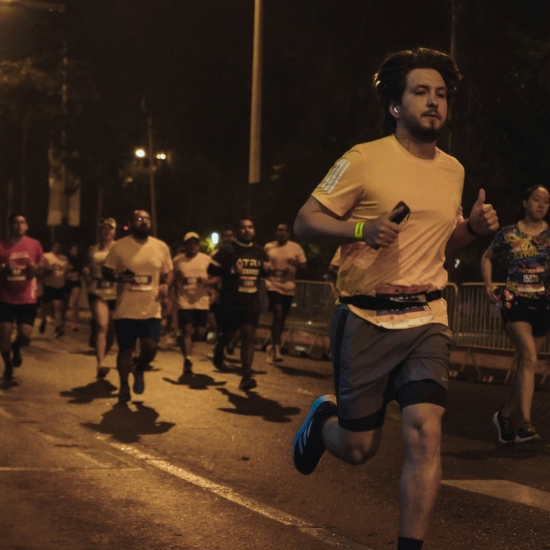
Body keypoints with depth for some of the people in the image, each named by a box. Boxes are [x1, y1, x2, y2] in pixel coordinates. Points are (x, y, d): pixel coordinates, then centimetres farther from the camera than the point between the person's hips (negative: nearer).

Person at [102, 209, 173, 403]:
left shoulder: (161, 247, 4)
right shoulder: (119, 247, -4)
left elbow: (168, 271, 15)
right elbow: (106, 270, 3)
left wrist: (166, 285, -7)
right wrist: (117, 276, -19)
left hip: (151, 310, 2)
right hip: (125, 310, -1)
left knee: (150, 347, -7)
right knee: (125, 350, 5)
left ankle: (139, 371, 26)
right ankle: (124, 386, 25)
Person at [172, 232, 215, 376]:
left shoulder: (207, 259, 5)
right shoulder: (177, 260, 2)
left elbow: (214, 278, 6)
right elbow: (173, 280, 10)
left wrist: (206, 281, -14)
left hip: (201, 302, 2)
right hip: (184, 302, -2)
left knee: (200, 333, 5)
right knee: (187, 330, -10)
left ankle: (182, 340, 37)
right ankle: (187, 361, -8)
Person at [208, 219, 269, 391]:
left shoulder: (260, 251, 10)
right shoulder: (227, 249, -6)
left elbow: (264, 272, 23)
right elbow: (211, 269, -10)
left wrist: (266, 270, -2)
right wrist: (231, 270, -24)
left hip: (252, 303, 3)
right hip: (230, 302, -3)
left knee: (249, 336, -7)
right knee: (227, 335, 9)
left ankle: (246, 377, -10)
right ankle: (218, 351, 46)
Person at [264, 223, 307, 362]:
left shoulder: (296, 247, 1)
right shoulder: (268, 247, 2)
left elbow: (304, 266, 0)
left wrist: (295, 263, -20)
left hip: (289, 288, 2)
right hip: (273, 285, -2)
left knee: (282, 319, 11)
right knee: (278, 314, -19)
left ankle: (274, 347, 28)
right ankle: (276, 348, -14)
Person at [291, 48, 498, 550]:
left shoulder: (453, 170, 10)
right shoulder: (365, 159, -8)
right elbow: (305, 222, -7)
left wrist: (475, 227, 3)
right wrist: (363, 230, -24)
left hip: (427, 321, 3)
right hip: (366, 321, -3)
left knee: (425, 431, -15)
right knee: (360, 448, 5)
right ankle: (323, 418, 41)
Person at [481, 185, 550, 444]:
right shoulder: (508, 234, 2)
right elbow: (487, 258, 16)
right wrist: (488, 285, 0)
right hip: (515, 301, -3)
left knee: (526, 363, 8)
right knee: (529, 358, -20)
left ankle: (508, 415, 22)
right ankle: (524, 421, -25)